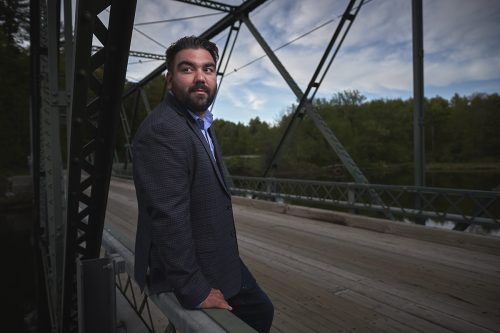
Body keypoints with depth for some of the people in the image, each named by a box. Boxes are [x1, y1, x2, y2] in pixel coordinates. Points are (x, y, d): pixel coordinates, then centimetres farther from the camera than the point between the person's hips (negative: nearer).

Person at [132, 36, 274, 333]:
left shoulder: (202, 124, 8)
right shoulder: (163, 130, -25)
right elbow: (168, 217, -28)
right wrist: (195, 291, -21)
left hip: (215, 258, 9)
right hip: (185, 272, -9)